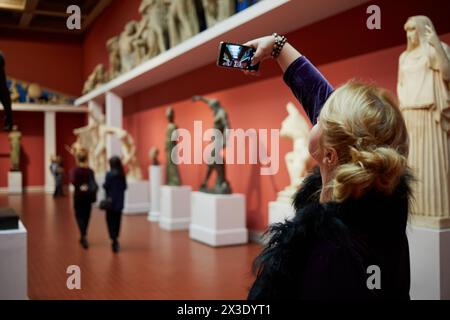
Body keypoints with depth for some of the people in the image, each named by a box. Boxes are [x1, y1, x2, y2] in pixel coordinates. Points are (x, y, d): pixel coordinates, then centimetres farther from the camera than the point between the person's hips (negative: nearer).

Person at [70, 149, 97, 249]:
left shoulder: (75, 170, -8)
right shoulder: (90, 170, 1)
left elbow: (73, 181, -23)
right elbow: (93, 183, -5)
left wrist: (80, 187, -15)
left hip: (79, 195, -3)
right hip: (88, 195, 3)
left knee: (79, 215, 3)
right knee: (86, 215, 14)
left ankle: (84, 236, -17)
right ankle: (83, 237, 24)